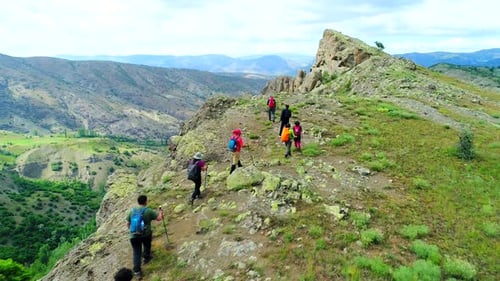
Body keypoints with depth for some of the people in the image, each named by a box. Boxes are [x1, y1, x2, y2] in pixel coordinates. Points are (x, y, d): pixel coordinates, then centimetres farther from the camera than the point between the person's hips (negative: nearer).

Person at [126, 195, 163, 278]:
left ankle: (137, 271, 3)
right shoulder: (149, 211, -6)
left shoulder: (132, 211, 7)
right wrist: (160, 213, 17)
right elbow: (159, 218, -4)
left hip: (134, 235, 2)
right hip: (146, 234, -2)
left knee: (136, 253, 7)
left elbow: (128, 224, 11)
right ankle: (146, 257, 45)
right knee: (147, 245, 29)